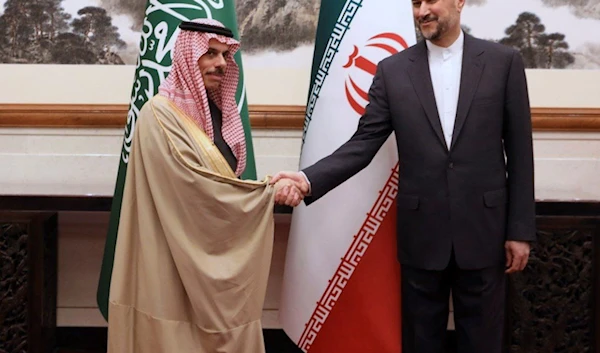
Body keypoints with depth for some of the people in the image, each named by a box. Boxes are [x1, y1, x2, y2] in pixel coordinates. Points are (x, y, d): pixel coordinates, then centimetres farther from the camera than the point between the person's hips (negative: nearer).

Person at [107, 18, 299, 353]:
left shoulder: (218, 110, 11)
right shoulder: (161, 114, -14)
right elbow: (193, 182, -20)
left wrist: (267, 188, -2)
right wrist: (267, 191, -14)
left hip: (220, 248, 7)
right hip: (181, 257, -7)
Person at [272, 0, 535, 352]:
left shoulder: (504, 61, 0)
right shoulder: (393, 69, 2)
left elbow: (519, 151, 0)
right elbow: (364, 143, -2)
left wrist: (521, 229, -2)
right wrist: (309, 180, -18)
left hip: (484, 229, -1)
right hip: (421, 232, 1)